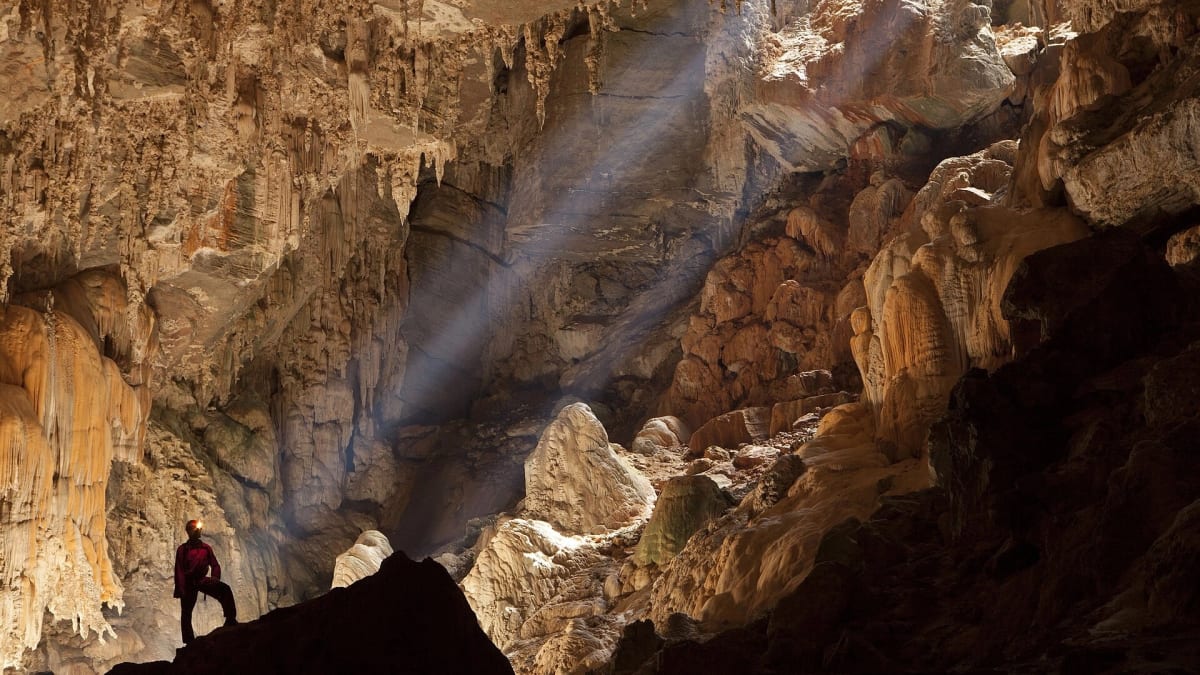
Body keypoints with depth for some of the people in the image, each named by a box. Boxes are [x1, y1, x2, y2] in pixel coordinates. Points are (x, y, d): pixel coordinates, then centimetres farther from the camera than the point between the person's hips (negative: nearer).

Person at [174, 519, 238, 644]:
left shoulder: (206, 548, 10)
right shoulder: (183, 549, -1)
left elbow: (215, 565, 11)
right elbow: (179, 570, -7)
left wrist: (215, 577, -12)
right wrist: (181, 590, -16)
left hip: (201, 580, 2)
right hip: (188, 582, -2)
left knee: (225, 589, -22)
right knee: (186, 612, -3)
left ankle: (230, 621, -24)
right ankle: (189, 642, 1)